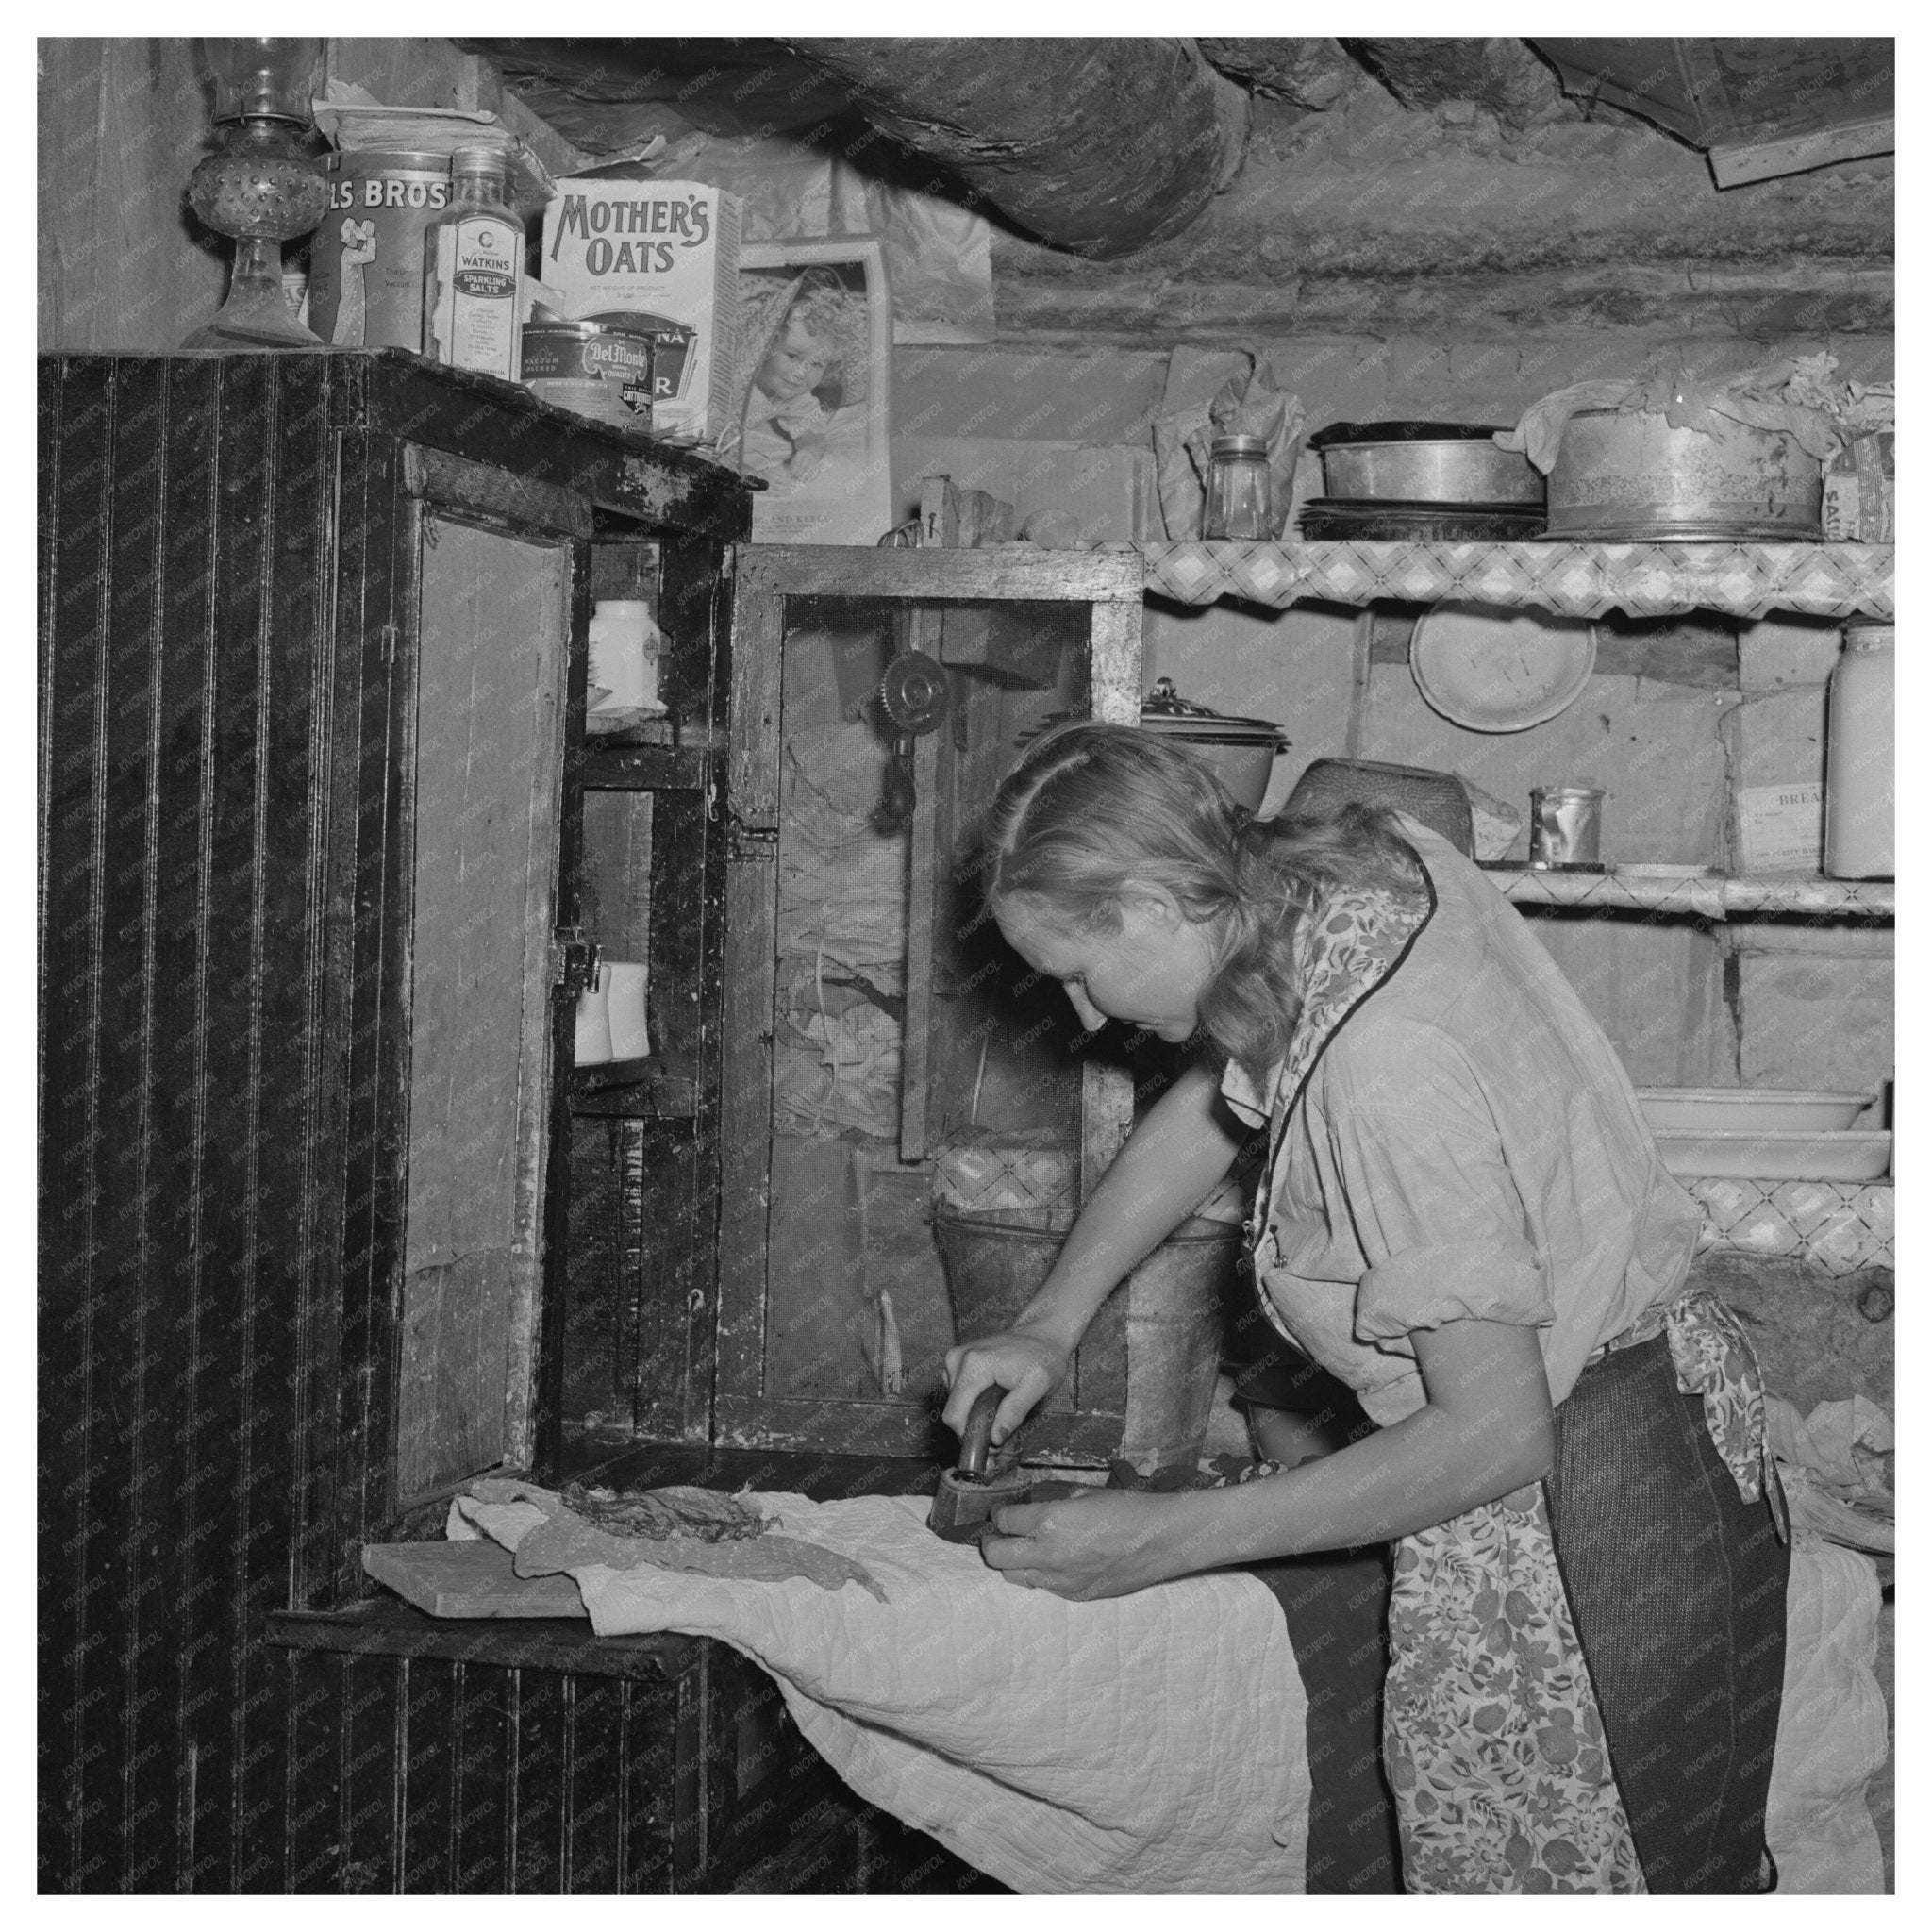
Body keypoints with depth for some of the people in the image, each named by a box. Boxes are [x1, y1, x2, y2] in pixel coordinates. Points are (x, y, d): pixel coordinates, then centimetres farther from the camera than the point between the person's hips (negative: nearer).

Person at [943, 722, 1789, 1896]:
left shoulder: (1383, 1069, -30)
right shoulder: (1378, 864, -3)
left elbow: (1496, 1433, -27)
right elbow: (1213, 1105, 16)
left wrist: (1169, 1539, -23)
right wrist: (1053, 1324, 11)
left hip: (1579, 1523, -9)